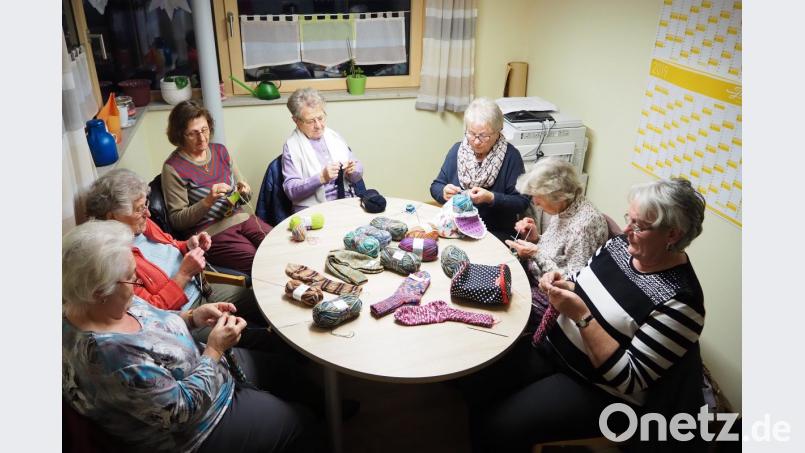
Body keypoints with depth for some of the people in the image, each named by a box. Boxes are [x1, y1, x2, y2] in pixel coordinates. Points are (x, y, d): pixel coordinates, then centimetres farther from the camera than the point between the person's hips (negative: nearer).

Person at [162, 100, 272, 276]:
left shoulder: (220, 150, 8)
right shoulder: (173, 168, -9)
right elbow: (177, 220, -7)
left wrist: (244, 192, -7)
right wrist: (208, 201, -21)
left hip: (240, 218, 6)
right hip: (211, 233, -5)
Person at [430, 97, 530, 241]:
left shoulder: (510, 156, -7)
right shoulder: (457, 150, 5)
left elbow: (522, 202, -8)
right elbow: (435, 187, 11)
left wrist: (491, 198, -23)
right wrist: (444, 192, -13)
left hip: (495, 233, -3)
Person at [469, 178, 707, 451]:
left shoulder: (679, 302, -23)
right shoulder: (621, 245, -3)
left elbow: (630, 379, -23)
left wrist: (582, 316, -29)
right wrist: (562, 286, -11)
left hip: (599, 390, -7)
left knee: (498, 427, -16)